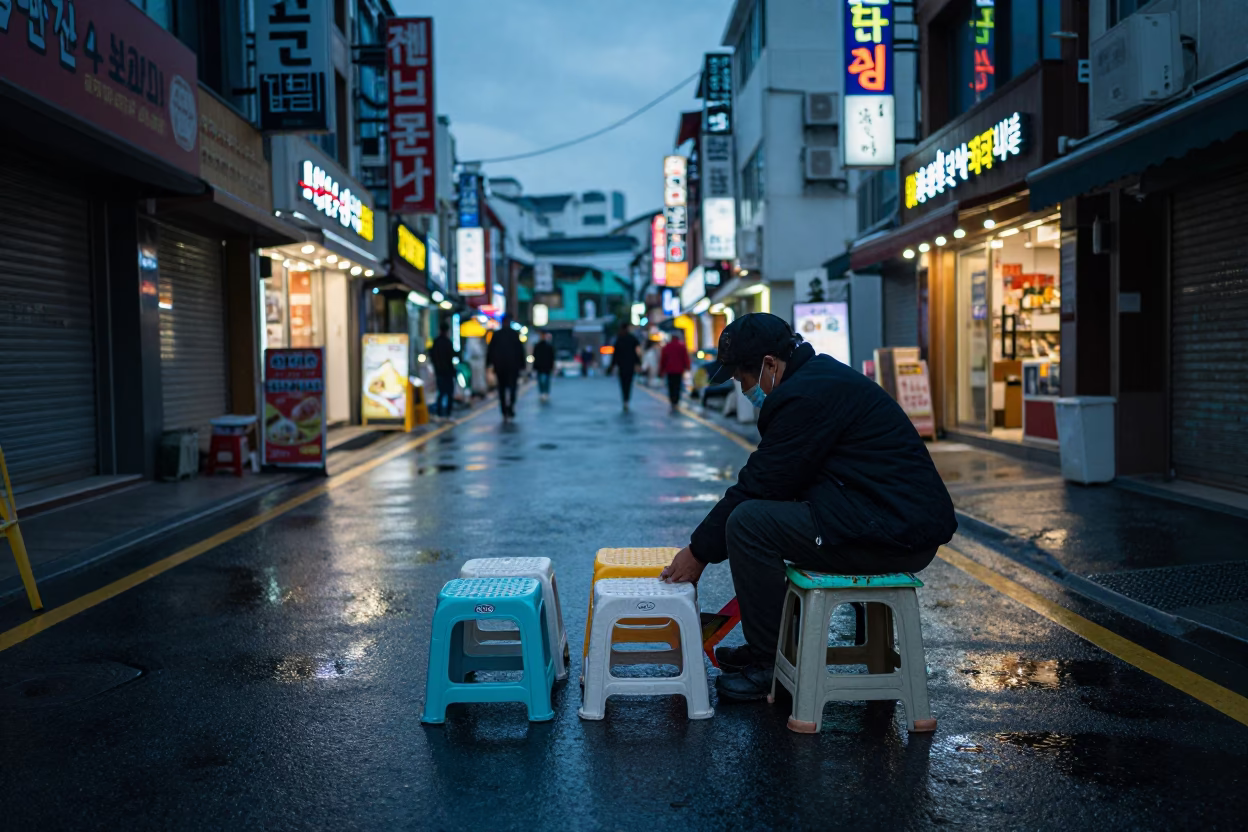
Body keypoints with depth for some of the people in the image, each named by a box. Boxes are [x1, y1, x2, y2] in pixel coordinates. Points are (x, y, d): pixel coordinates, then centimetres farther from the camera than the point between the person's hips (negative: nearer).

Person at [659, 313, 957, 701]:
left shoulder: (808, 395, -16)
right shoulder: (821, 374, 16)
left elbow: (759, 484, -14)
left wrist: (699, 552, -3)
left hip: (896, 534, -11)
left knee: (749, 522, -14)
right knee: (767, 512, 20)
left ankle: (770, 665, -2)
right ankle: (765, 644, 26)